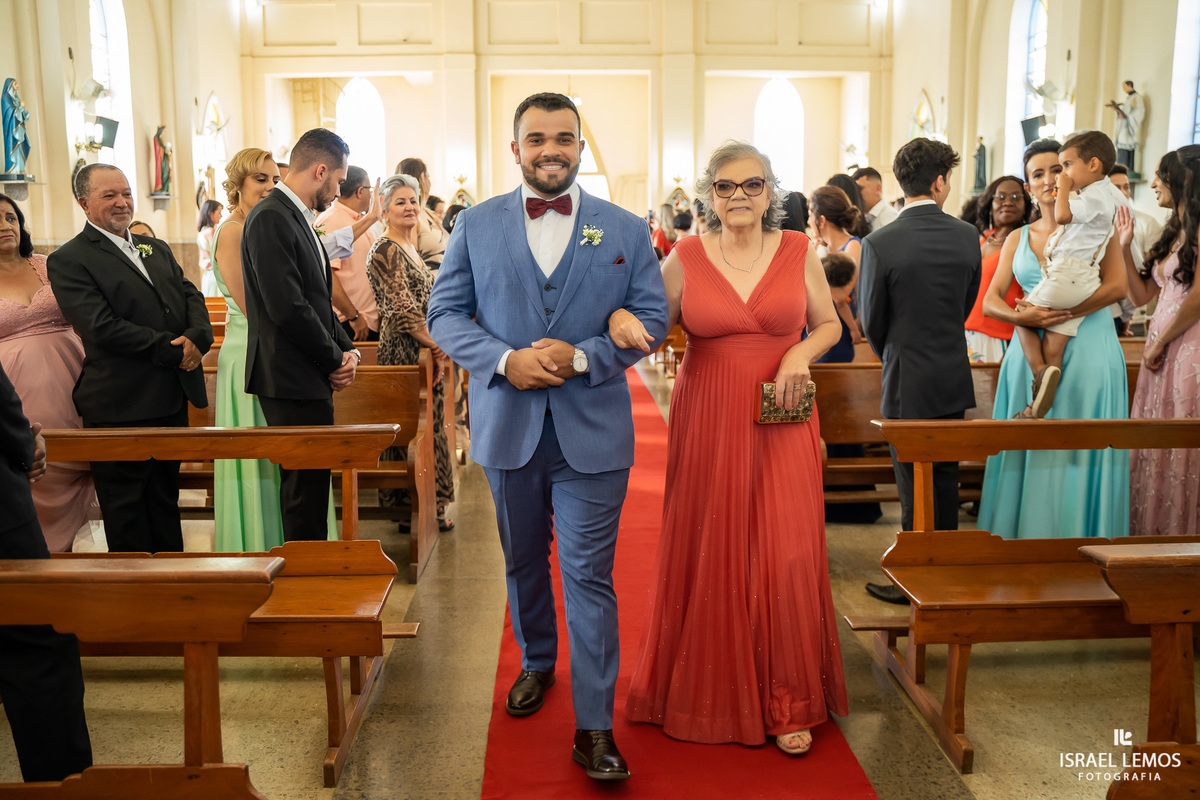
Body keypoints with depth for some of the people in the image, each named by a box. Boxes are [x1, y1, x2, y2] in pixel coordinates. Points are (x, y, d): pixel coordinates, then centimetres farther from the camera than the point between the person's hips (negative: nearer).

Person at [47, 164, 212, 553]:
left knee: (165, 495, 18)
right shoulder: (69, 261, -7)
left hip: (172, 399, 7)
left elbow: (191, 296, 9)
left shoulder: (157, 249, 16)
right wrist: (171, 350, -18)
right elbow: (101, 328, -18)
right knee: (126, 507, 5)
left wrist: (197, 337, -13)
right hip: (121, 407, -7)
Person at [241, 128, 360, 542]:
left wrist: (347, 349, 6)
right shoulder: (270, 219, -15)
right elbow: (288, 309, -21)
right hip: (293, 382, -10)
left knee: (309, 485, 14)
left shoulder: (298, 218, 17)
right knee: (306, 486, -4)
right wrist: (334, 360, -10)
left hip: (313, 377, 10)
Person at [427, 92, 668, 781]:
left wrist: (582, 357, -17)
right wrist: (504, 360, -16)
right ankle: (537, 662, 44)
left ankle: (595, 725, 8)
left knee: (590, 576, -1)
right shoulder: (477, 225, 4)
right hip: (507, 427, 2)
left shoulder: (626, 230, 1)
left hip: (593, 432, -2)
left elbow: (652, 317, -1)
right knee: (523, 562, 19)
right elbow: (446, 312, 2)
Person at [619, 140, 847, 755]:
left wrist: (803, 352, -8)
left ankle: (788, 701, 15)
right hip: (708, 421, 0)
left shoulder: (798, 251, 4)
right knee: (710, 555, 5)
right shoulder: (684, 258, 2)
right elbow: (653, 329, 6)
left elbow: (828, 324, 12)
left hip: (782, 423, 0)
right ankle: (712, 690, 26)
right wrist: (620, 318, -15)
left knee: (787, 557, -2)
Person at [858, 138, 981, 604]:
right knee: (945, 478, 16)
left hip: (908, 383, -4)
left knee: (913, 483, 4)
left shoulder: (880, 244, -15)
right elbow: (967, 306, 7)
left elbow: (872, 320, -4)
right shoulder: (968, 236, -4)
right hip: (954, 379, 4)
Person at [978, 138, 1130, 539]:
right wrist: (1021, 317, -14)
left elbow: (1116, 285, -8)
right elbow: (989, 301, 7)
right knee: (1031, 453, 3)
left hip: (1087, 352, -3)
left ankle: (1081, 539, 7)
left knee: (1079, 453, -1)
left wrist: (1060, 313, -17)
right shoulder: (1017, 239, 14)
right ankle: (1028, 534, 11)